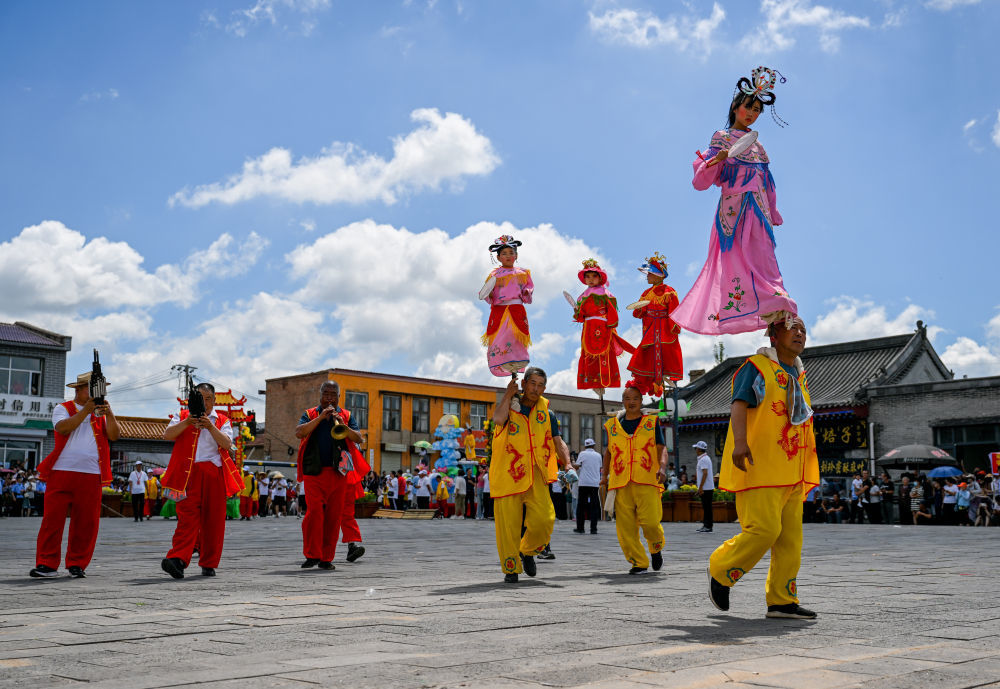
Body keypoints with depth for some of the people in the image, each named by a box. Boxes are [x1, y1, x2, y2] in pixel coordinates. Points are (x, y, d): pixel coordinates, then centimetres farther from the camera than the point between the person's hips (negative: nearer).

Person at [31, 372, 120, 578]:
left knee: (86, 522, 0)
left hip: (91, 475, 2)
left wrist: (109, 414, -12)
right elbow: (62, 428, -10)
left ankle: (77, 564, 10)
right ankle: (47, 564, 4)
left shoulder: (101, 413, 17)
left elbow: (114, 436, 2)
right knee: (53, 517, -3)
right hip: (61, 471, -2)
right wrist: (86, 410, -15)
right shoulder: (63, 409, 11)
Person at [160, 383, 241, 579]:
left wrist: (210, 427, -15)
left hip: (214, 474, 2)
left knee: (213, 519, 1)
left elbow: (227, 444, -1)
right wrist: (187, 423, -15)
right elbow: (167, 434, 0)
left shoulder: (222, 421, 16)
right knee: (187, 514, -16)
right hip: (188, 473, -1)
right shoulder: (183, 417, 16)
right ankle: (178, 559, -26)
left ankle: (208, 564, 9)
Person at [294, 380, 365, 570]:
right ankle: (311, 555, -3)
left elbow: (359, 439, 3)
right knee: (314, 511, -12)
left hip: (338, 471, 2)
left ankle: (326, 558, 9)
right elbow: (299, 433, -6)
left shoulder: (346, 416, 15)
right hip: (314, 471, -2)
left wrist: (344, 427, -14)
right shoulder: (310, 414, 13)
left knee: (334, 515, 2)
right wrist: (321, 417, -11)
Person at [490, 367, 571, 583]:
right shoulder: (509, 407, 5)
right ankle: (511, 568, 16)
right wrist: (508, 393, -9)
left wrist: (567, 464, -7)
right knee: (508, 525, -2)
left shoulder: (546, 413, 14)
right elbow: (498, 419, -19)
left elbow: (558, 443, 11)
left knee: (544, 520, -13)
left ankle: (527, 551, 16)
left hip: (536, 478, 2)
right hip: (507, 476, -2)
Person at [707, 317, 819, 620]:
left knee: (790, 537, 4)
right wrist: (740, 441, -32)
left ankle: (782, 600, 10)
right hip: (759, 467, -8)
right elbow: (739, 404, -15)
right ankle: (720, 571, 6)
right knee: (764, 529, -15)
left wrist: (807, 471, 30)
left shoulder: (799, 376, 22)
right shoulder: (757, 367, -2)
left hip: (790, 473, 8)